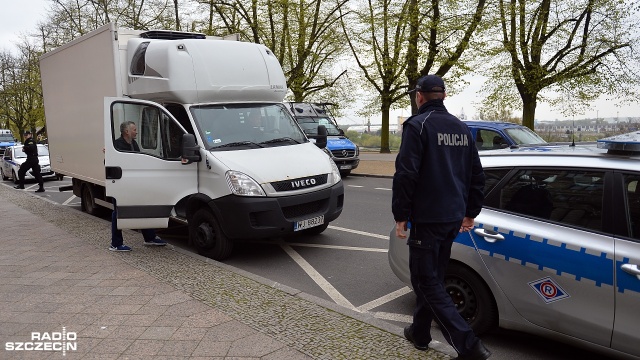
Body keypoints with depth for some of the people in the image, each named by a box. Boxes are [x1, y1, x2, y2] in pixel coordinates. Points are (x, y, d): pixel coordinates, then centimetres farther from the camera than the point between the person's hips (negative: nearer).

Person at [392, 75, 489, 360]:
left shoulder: (417, 125, -11)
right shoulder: (461, 127, 13)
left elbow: (405, 174, -19)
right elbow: (476, 174, 17)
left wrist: (400, 215, -11)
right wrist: (470, 212, 23)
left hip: (427, 218, -8)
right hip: (454, 217, 8)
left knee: (426, 281, 0)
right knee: (432, 277, 18)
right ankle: (419, 333, 31)